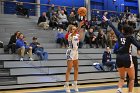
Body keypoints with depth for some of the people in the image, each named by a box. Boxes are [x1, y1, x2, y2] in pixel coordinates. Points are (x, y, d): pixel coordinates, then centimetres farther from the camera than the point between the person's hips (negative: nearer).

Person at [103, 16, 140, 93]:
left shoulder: (120, 35, 9)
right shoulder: (130, 37, 0)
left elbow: (113, 27, 21)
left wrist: (106, 20, 33)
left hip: (119, 58, 4)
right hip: (127, 57, -4)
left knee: (122, 77, 15)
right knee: (132, 78, 9)